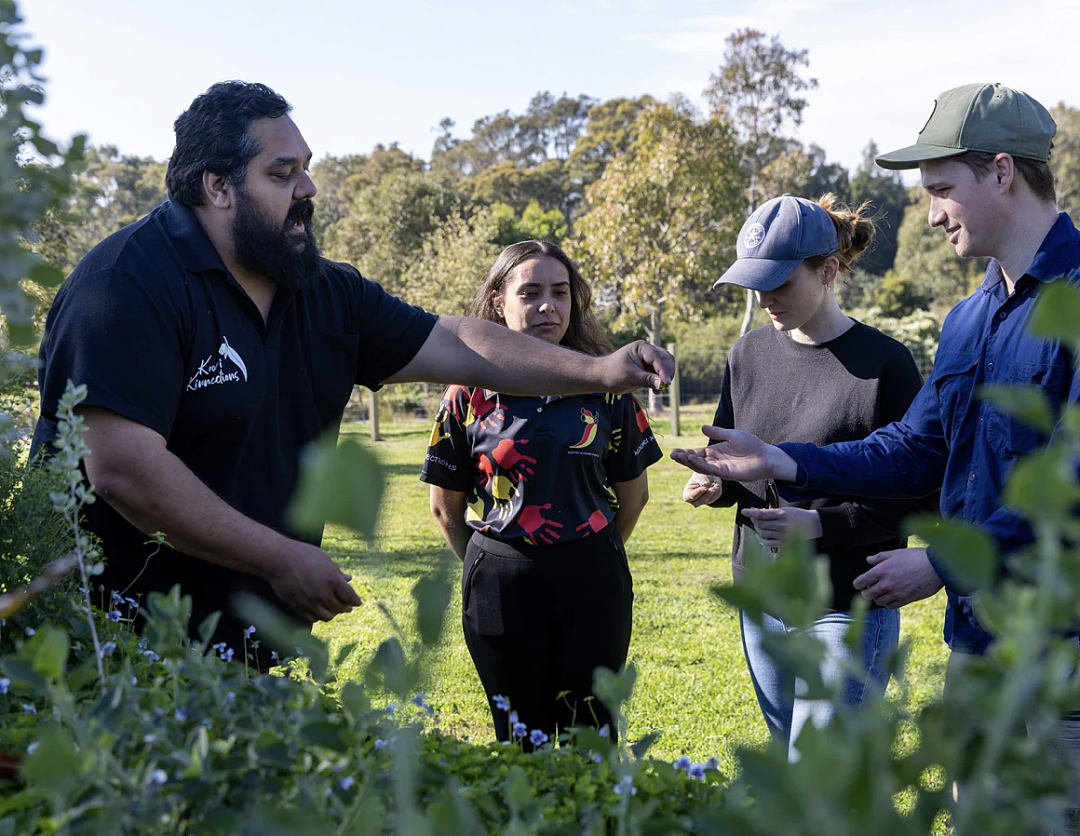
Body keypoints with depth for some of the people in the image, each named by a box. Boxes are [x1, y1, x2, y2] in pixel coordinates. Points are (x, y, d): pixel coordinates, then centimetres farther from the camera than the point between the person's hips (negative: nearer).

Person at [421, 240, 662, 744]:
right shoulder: (470, 393, -2)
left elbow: (633, 491, 11)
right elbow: (446, 506, 6)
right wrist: (490, 569, 11)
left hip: (593, 587, 1)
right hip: (502, 588, -1)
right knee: (521, 743, 7)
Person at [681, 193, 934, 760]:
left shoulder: (883, 363, -12)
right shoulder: (749, 355, 6)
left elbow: (919, 497, -10)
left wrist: (821, 524, -22)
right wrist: (713, 485, -6)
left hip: (848, 609, -6)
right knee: (788, 771, 16)